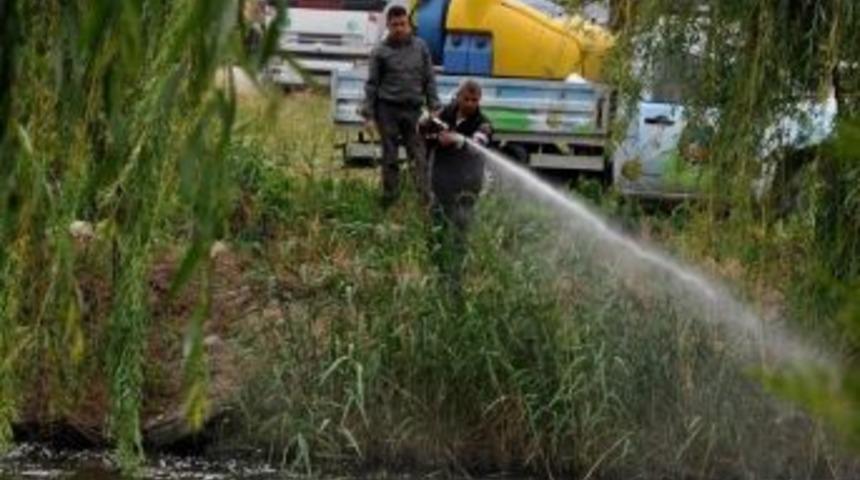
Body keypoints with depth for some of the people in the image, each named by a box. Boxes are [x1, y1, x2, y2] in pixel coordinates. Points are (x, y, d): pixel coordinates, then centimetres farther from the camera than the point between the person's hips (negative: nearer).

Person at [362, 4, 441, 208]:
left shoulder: (420, 47, 7)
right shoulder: (380, 52, 1)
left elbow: (429, 80, 11)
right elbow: (372, 84, 3)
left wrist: (433, 107, 4)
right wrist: (369, 115, -1)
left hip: (413, 109, 1)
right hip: (388, 109, -1)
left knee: (419, 157, -3)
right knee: (390, 158, 4)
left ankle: (426, 199, -7)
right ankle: (390, 201, 10)